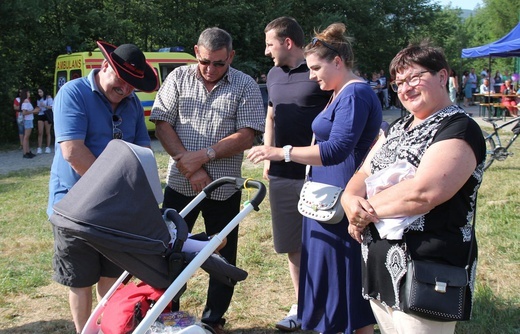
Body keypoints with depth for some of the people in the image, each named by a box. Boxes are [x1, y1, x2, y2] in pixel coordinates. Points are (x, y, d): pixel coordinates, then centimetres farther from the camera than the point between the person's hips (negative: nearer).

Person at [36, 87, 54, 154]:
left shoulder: (48, 97, -1)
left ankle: (48, 147, 7)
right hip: (40, 115, 4)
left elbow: (51, 107, -8)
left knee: (47, 132, 2)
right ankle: (39, 148, -7)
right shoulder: (39, 99, 15)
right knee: (40, 133, -4)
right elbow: (38, 108, 21)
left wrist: (44, 106, -21)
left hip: (47, 115, -4)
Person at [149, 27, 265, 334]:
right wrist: (189, 167, -13)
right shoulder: (179, 78, 1)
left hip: (224, 188, -1)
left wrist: (203, 156, -18)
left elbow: (247, 136, -10)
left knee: (223, 256, 9)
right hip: (180, 183, 2)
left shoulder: (245, 86, -3)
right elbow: (163, 124, -4)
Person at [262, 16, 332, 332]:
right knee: (293, 245, 13)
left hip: (316, 174, -7)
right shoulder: (274, 75, 13)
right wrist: (268, 157, 15)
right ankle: (301, 305, 26)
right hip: (281, 175, 7)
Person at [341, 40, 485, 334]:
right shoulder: (397, 128, 16)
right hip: (379, 269, 8)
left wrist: (364, 210, -13)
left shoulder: (459, 129, -11)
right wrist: (351, 199, -10)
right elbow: (362, 176, 13)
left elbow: (423, 192, -25)